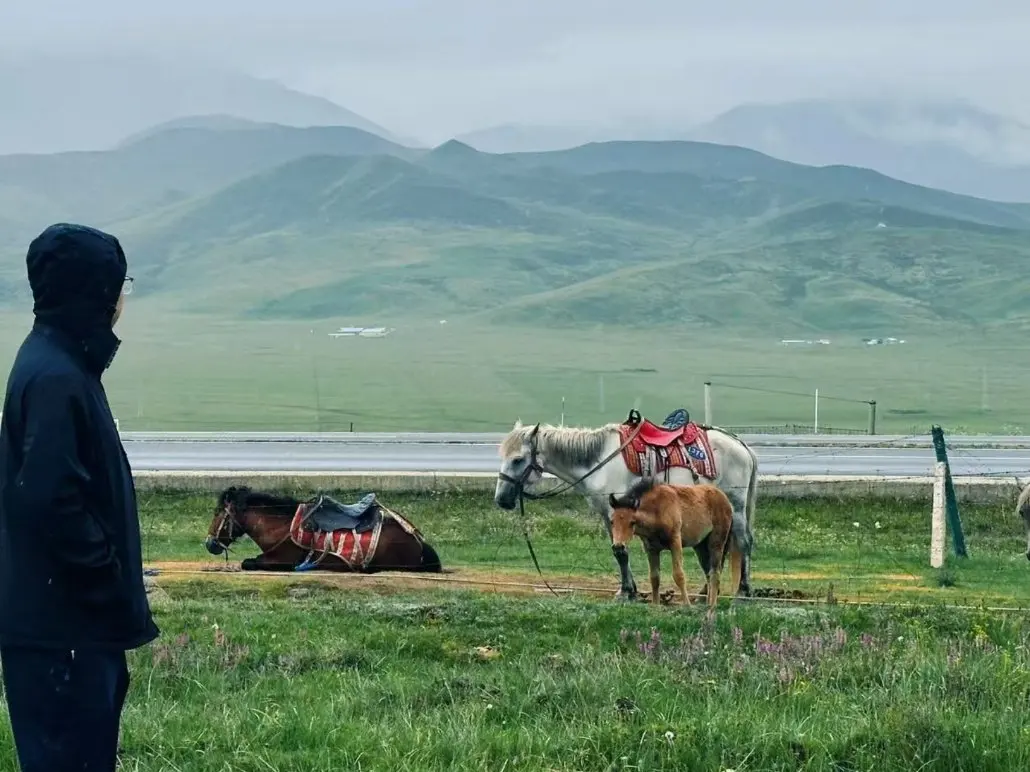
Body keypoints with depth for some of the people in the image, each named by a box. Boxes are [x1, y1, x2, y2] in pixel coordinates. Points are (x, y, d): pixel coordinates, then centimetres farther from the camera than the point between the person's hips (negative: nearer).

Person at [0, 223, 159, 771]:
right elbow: (51, 500, -26)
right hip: (60, 619, -10)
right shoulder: (54, 377, -20)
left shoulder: (62, 363, 12)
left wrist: (112, 581, 16)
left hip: (70, 611, 10)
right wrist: (109, 579, -16)